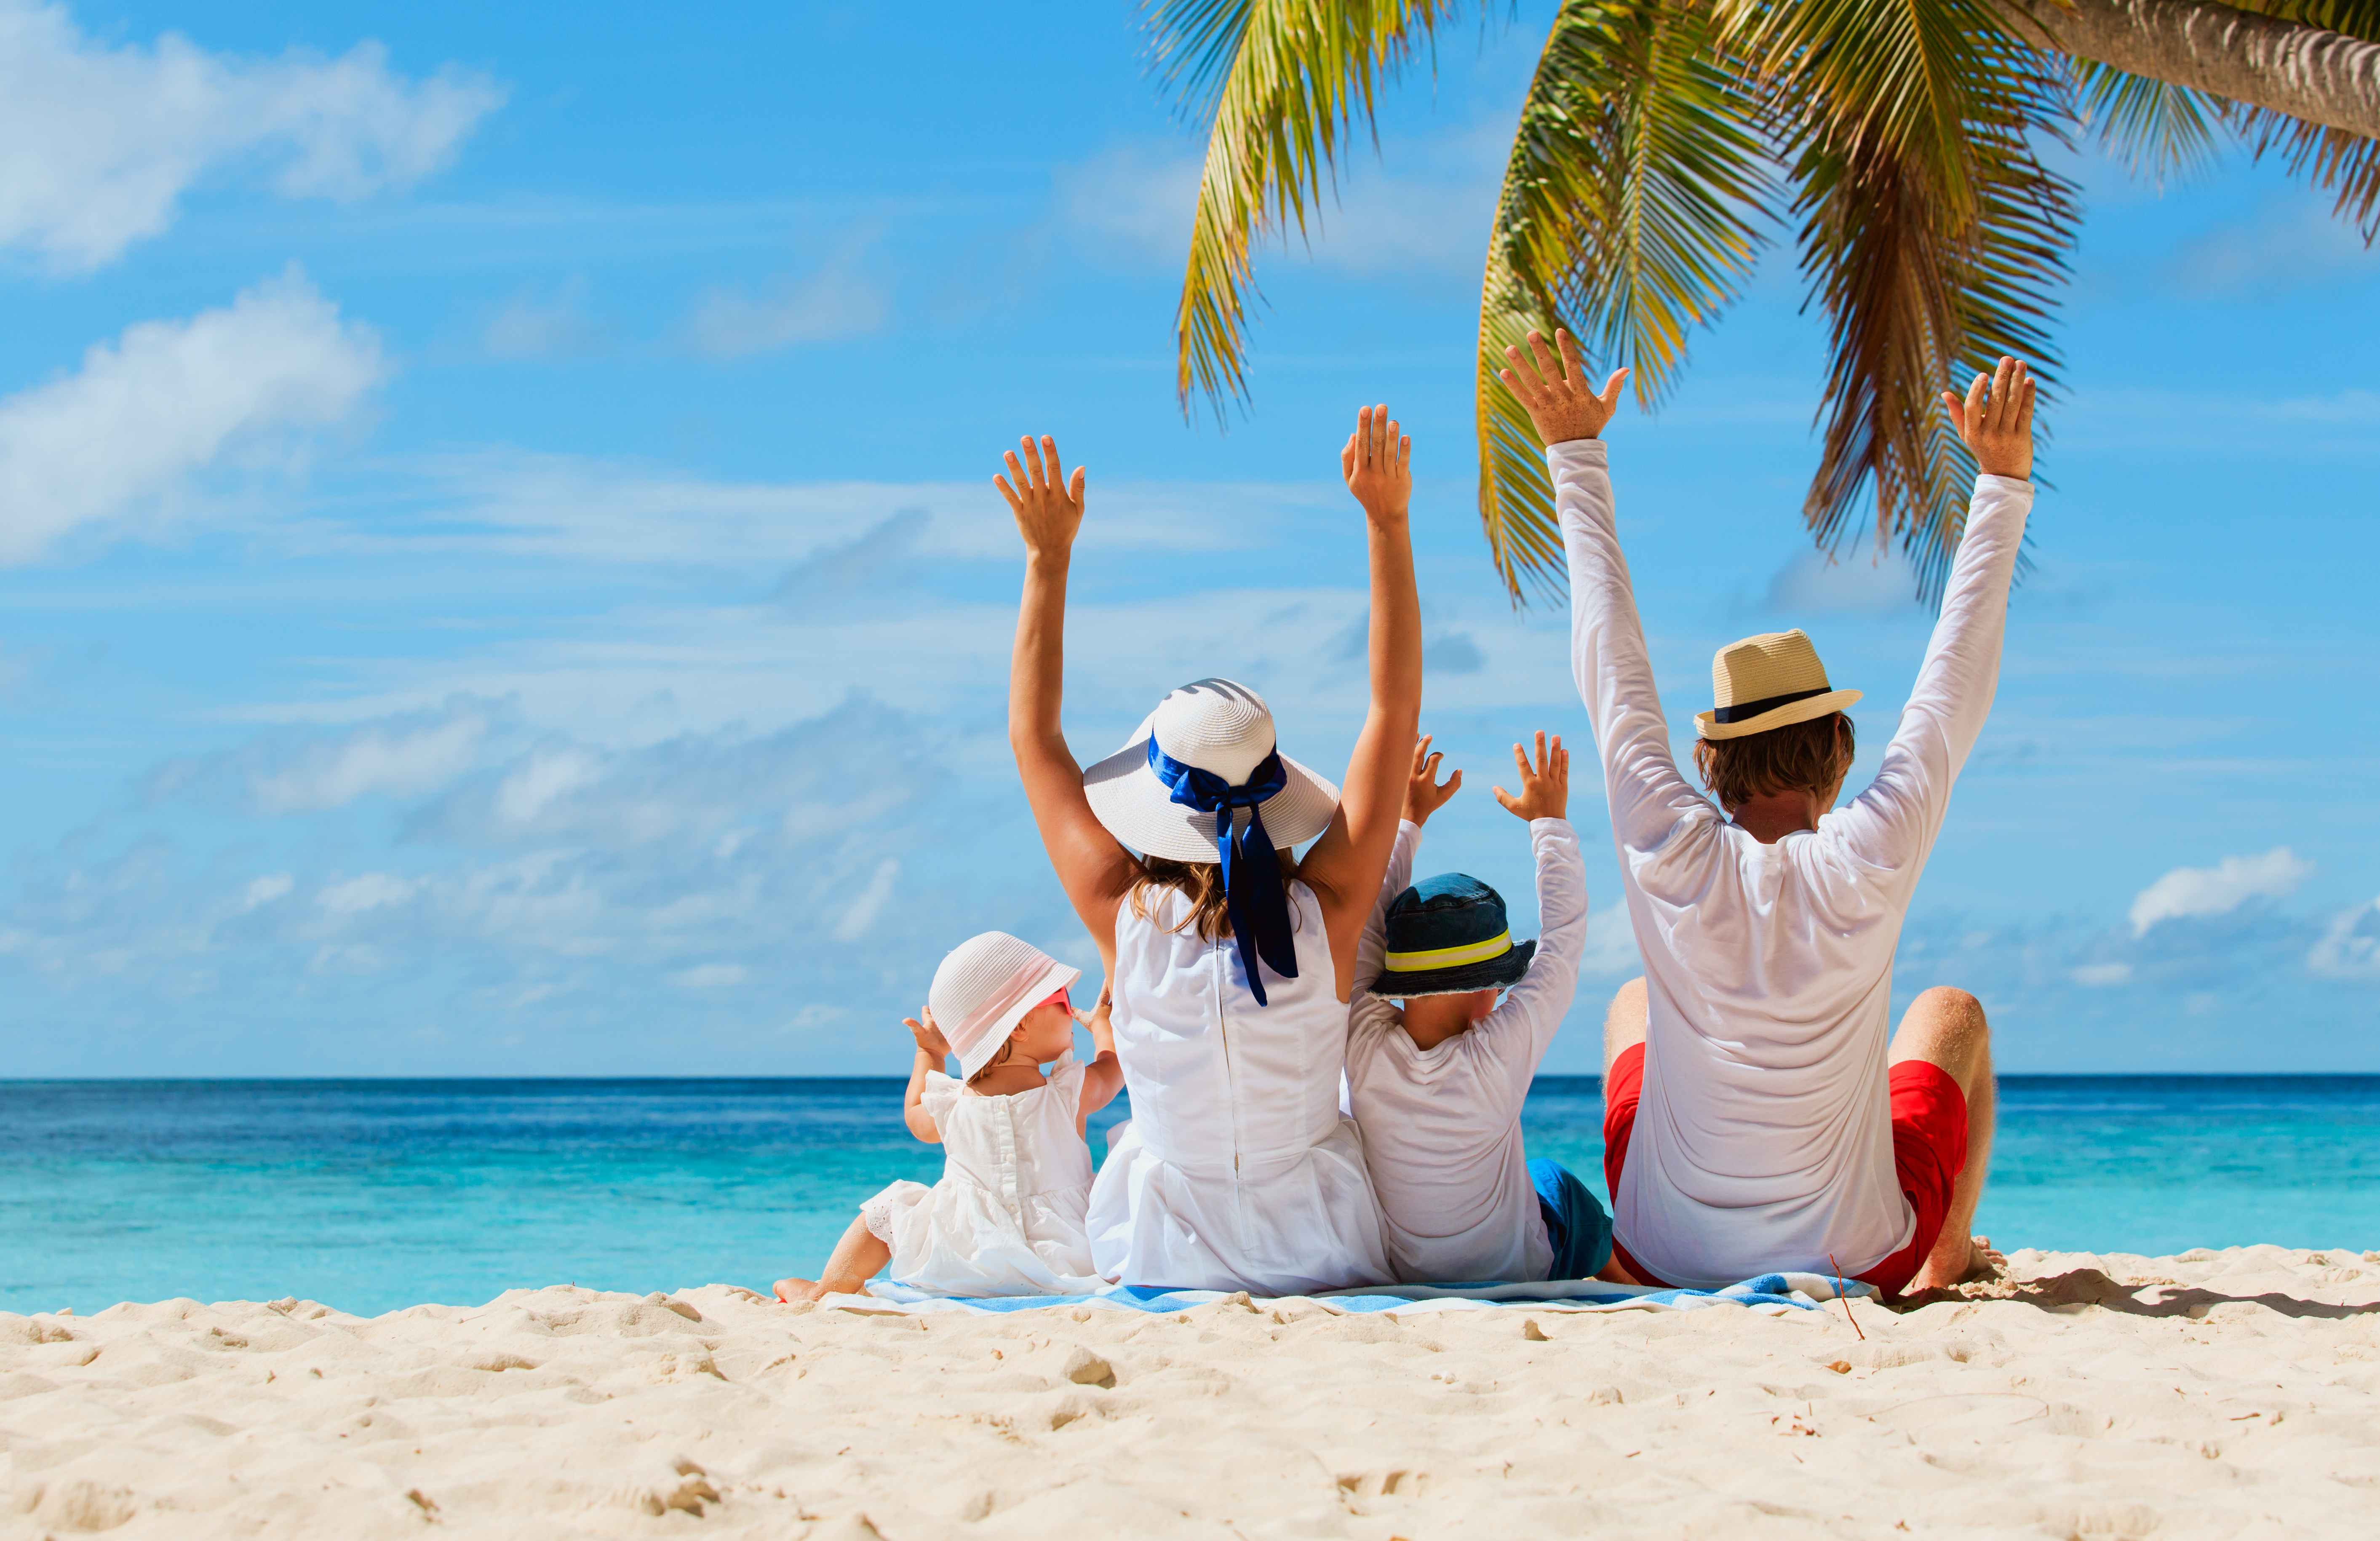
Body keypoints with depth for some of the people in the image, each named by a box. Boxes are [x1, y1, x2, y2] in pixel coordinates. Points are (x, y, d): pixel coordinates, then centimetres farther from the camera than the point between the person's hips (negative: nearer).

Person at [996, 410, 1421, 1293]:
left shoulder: (1124, 918, -19)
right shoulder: (1325, 914, -20)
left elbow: (1033, 735, -6)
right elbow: (1397, 707, -12)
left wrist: (1047, 561, -4)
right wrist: (1388, 525, -12)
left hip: (1173, 1258, 0)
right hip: (1326, 1252, 0)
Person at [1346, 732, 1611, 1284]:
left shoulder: (1364, 1047, -23)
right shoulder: (1501, 1056, -29)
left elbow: (1366, 922, -7)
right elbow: (1564, 939, -15)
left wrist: (1408, 820, 6)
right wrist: (1550, 821, -1)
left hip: (1390, 1276, 2)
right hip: (1520, 1276, -2)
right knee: (1556, 1185, 28)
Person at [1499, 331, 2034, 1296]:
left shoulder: (1669, 858, -19)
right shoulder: (1868, 868, -22)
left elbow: (1611, 659, -7)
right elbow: (1956, 681, -10)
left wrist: (1576, 456, 3)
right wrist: (2002, 484, -1)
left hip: (1668, 1261, 1)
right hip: (1859, 1261, -1)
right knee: (1950, 1013, 26)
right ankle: (1949, 1257, 37)